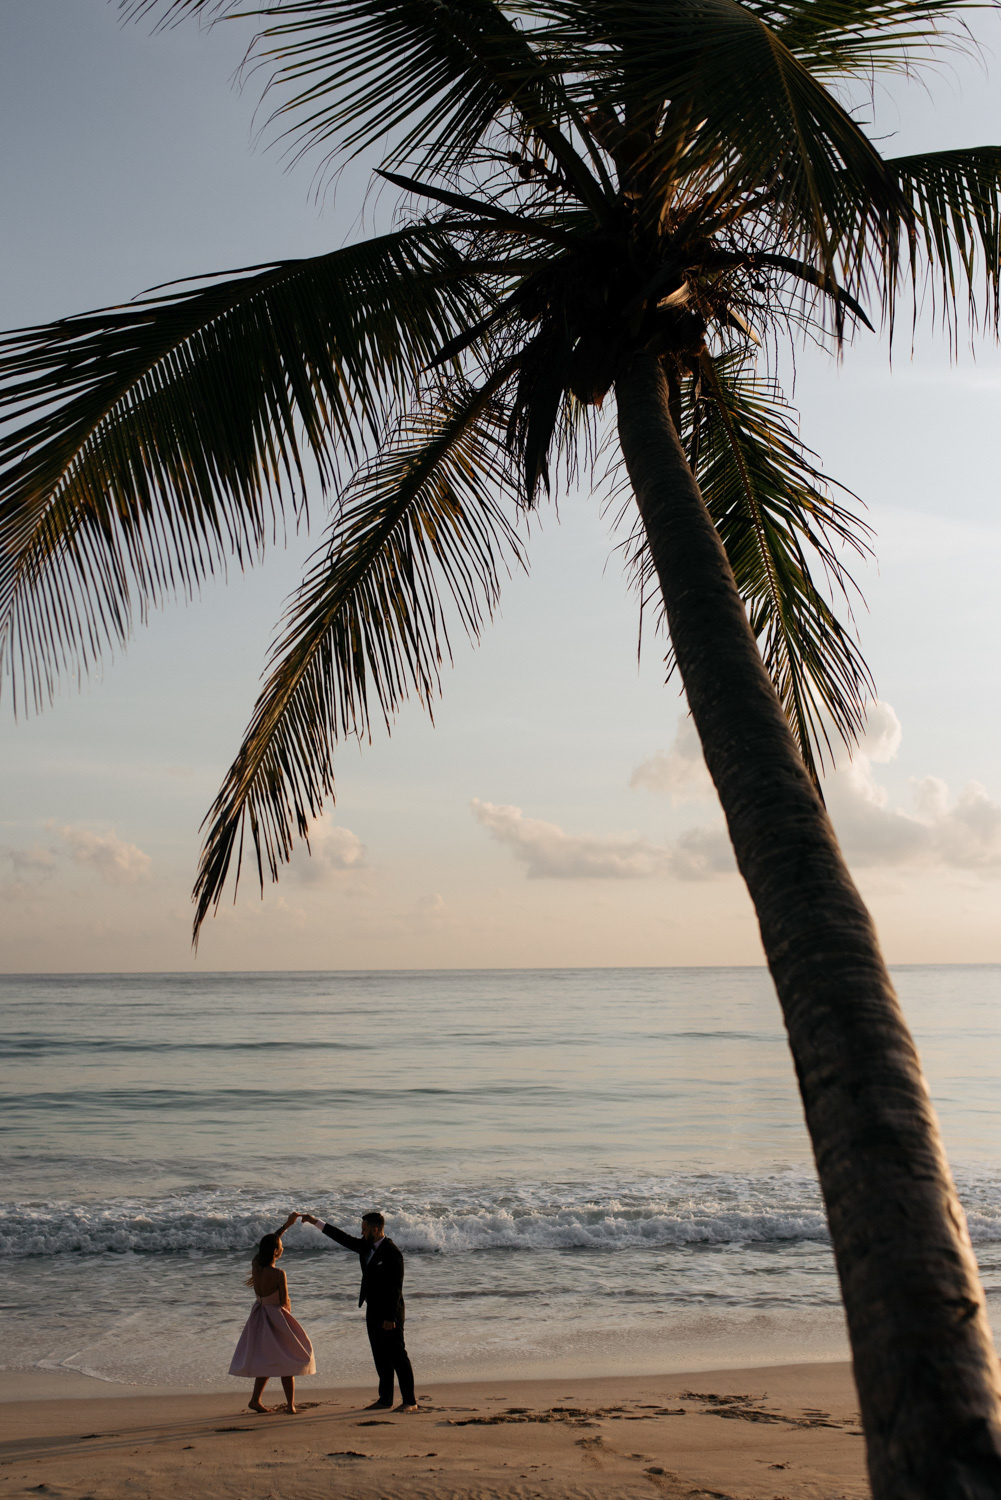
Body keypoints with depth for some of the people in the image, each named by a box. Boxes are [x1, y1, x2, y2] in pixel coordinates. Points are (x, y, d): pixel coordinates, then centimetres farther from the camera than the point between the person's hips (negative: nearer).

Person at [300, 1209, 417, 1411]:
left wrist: (390, 1317, -21)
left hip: (390, 1313, -9)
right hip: (373, 1311, 9)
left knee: (398, 1357, -5)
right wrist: (315, 1222, 19)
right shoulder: (366, 1246, 8)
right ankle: (385, 1399, 19)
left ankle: (409, 1401, 0)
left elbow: (396, 1287, -19)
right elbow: (344, 1238, 18)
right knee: (381, 1357, 12)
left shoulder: (392, 1252, -18)